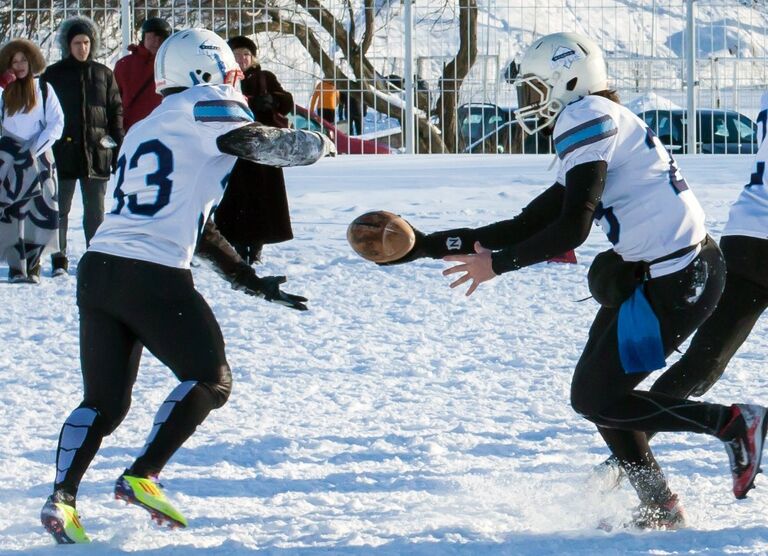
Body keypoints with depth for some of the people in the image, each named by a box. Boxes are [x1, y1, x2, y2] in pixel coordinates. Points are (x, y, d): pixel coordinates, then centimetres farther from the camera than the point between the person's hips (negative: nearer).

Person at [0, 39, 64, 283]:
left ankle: (32, 267, 3)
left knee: (40, 213, -4)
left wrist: (37, 146, -9)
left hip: (39, 159, 0)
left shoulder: (43, 89, 6)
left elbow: (57, 122, 2)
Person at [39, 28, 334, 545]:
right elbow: (258, 144, -9)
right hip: (153, 278, -7)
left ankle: (62, 496, -2)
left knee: (105, 402, 14)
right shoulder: (205, 107, 2)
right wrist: (316, 144, 14)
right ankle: (142, 478, -2)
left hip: (98, 269, 7)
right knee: (210, 382, 8)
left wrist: (248, 279, 31)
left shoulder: (142, 131, 27)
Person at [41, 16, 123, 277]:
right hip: (64, 150, -1)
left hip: (97, 152, 1)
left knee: (96, 211, 6)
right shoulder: (54, 74, 2)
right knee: (60, 209, 2)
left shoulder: (103, 74, 7)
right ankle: (59, 260, 7)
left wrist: (117, 148, 3)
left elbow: (116, 111, 9)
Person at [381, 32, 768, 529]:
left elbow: (572, 228, -17)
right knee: (595, 393, 12)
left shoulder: (587, 116, -8)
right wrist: (427, 245, 19)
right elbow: (530, 225, 20)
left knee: (597, 398, -4)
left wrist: (498, 263, -6)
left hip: (675, 280, -10)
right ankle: (659, 509, 16)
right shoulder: (598, 127, 22)